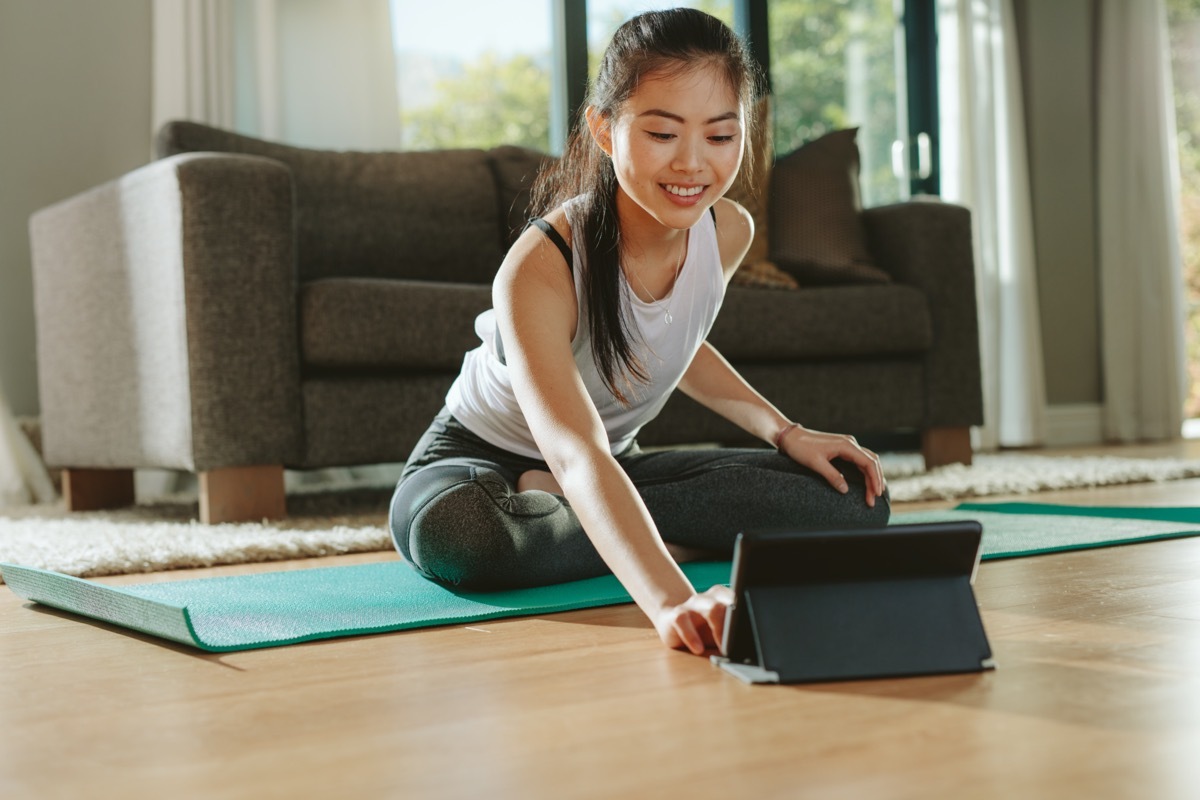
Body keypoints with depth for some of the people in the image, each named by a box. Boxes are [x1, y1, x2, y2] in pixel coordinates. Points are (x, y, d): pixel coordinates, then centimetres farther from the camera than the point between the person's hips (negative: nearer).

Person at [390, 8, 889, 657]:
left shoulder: (729, 232, -12)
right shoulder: (540, 267, -33)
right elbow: (575, 453, -49)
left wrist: (785, 432, -2)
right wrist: (671, 601, -65)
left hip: (616, 464, 6)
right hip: (480, 459, -5)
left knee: (857, 500, -12)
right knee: (455, 536, -44)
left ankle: (556, 508, -11)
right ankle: (676, 541, -17)